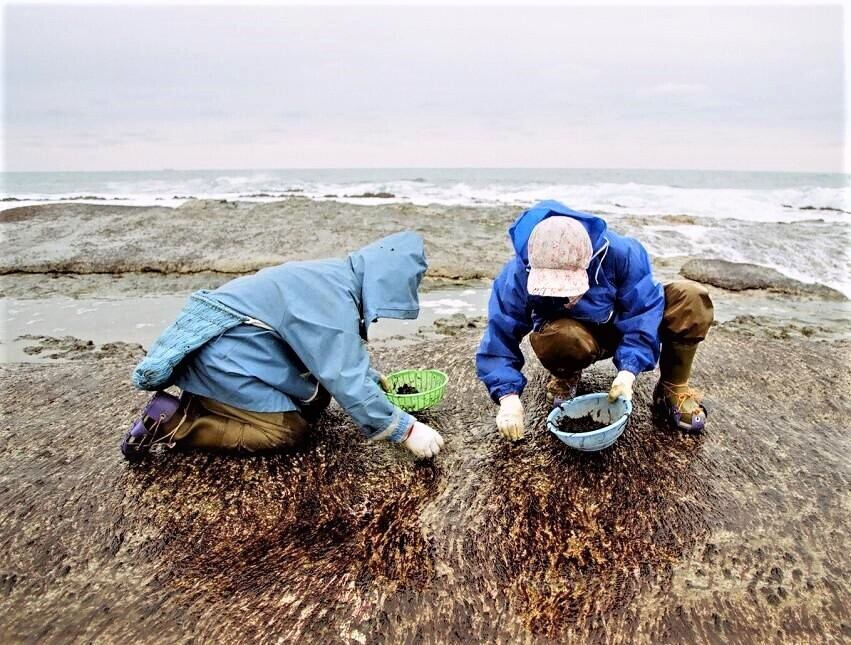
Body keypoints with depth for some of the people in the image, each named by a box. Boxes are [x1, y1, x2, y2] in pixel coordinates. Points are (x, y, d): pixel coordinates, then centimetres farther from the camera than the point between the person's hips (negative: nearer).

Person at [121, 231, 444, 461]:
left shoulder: (338, 277, 6)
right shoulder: (334, 300, -25)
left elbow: (342, 351, 22)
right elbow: (348, 381, -26)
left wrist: (371, 377, 17)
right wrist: (405, 430, -20)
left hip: (235, 339, 10)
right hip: (222, 349, -10)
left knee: (316, 399, 10)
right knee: (288, 431, -12)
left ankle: (209, 401, 13)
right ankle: (171, 421, -9)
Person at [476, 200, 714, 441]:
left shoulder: (619, 252, -30)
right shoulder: (517, 277, -30)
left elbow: (644, 309, -25)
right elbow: (499, 339, -26)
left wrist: (628, 371, -36)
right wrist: (509, 397, -38)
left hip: (624, 326, 2)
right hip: (572, 335, -1)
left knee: (691, 296, -23)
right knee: (560, 337, -41)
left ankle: (672, 390, -5)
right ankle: (566, 376, -1)